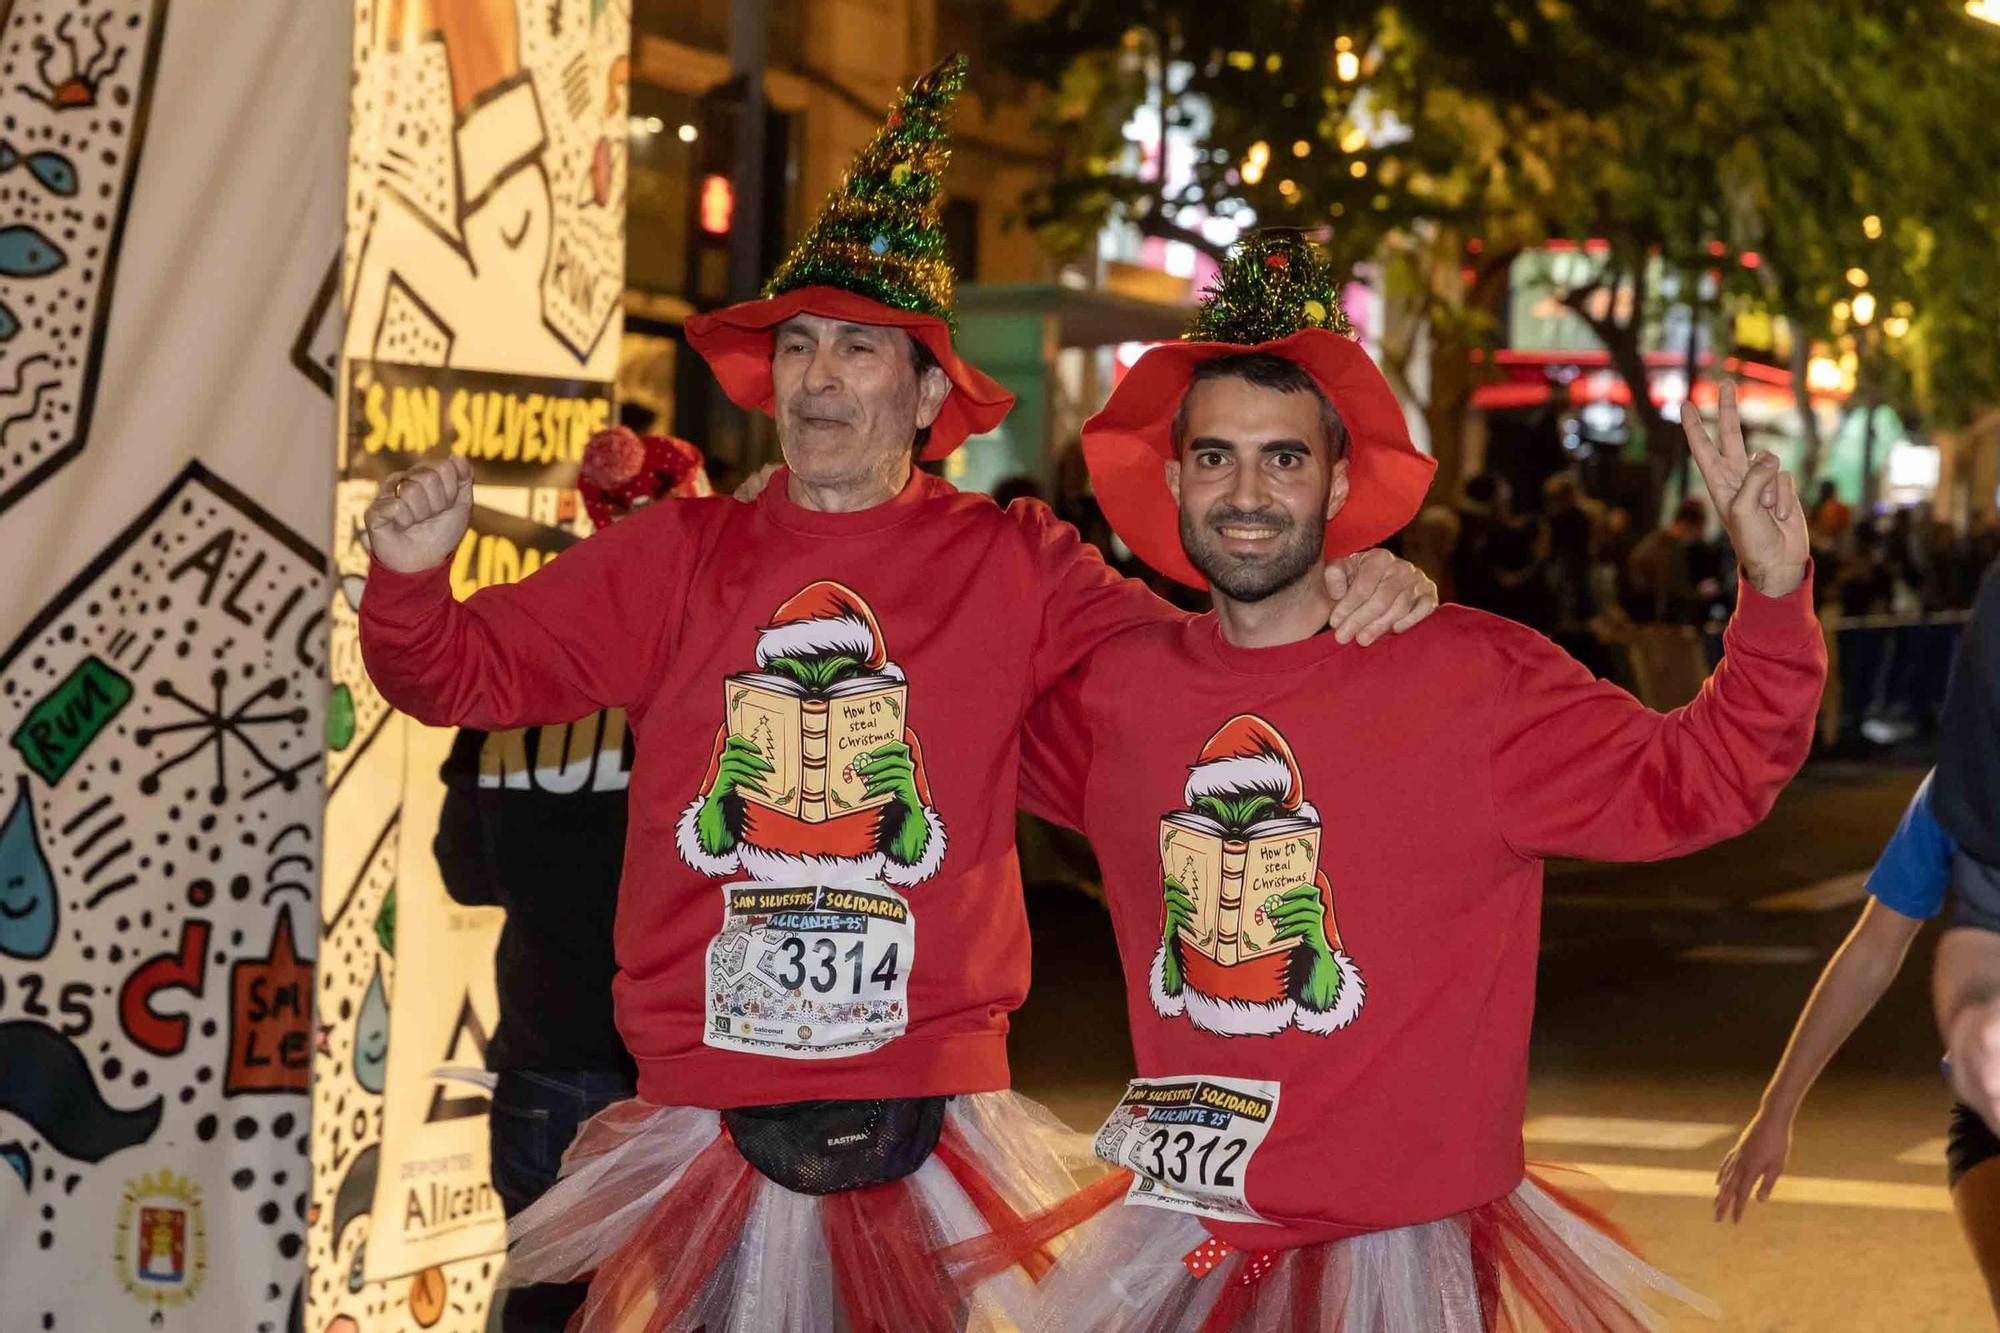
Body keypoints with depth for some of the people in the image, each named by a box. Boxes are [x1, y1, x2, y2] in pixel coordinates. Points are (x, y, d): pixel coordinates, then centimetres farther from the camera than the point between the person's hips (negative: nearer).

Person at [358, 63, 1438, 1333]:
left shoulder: (1013, 565, 3)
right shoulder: (677, 556, 5)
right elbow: (471, 671, 7)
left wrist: (1348, 603, -13)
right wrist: (411, 580, -13)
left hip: (930, 1118, -1)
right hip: (710, 1119, 1)